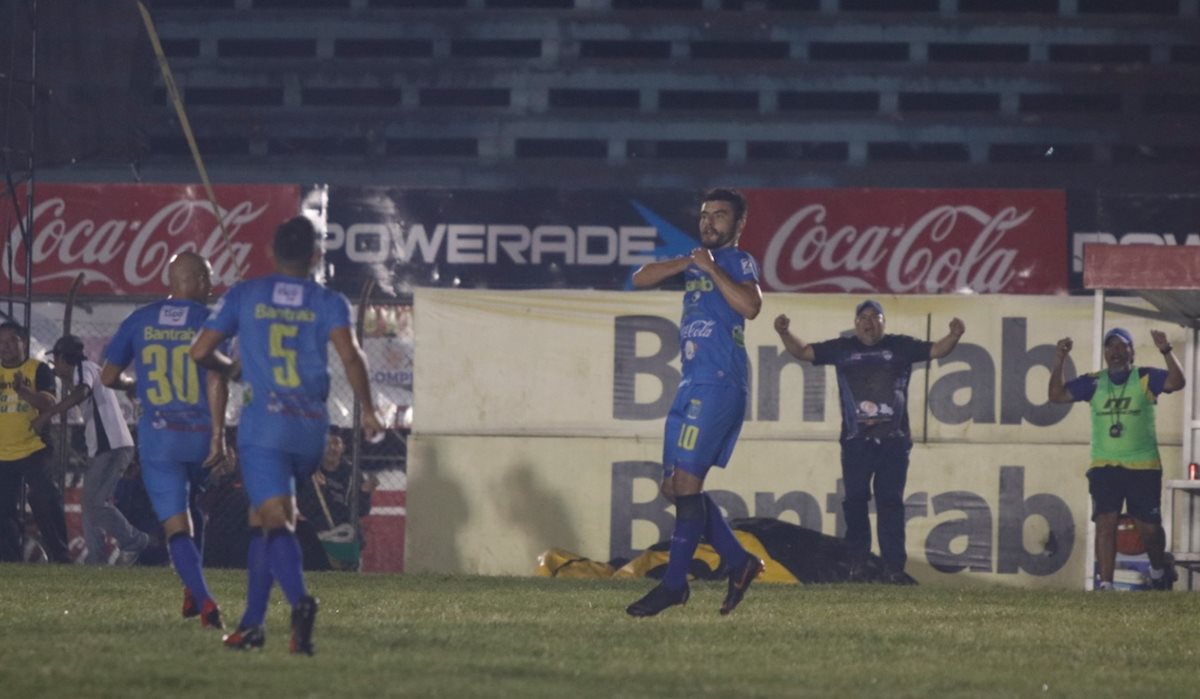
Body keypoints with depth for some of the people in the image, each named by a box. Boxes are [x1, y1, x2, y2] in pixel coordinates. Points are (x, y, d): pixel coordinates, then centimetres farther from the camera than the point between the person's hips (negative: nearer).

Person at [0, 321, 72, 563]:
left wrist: (24, 391, -32)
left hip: (34, 451, -4)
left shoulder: (39, 370, -3)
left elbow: (48, 403, -14)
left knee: (46, 502, -10)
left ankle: (60, 556, -4)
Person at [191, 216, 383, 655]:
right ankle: (252, 623, 20)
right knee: (263, 520, 19)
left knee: (275, 522, -14)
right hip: (311, 429, 3)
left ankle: (299, 600, -40)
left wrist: (231, 367, 28)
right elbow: (350, 355, -10)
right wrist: (368, 409, -2)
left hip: (262, 426, -3)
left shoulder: (244, 296, 7)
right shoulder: (328, 302, 7)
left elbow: (200, 351, 8)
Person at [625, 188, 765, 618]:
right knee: (674, 487, 7)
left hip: (718, 383, -9)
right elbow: (641, 279, 14)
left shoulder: (739, 262, -1)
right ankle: (738, 562, 13)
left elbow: (750, 306, -20)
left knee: (686, 481, -13)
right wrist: (688, 263, -1)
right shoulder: (695, 261, 23)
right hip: (694, 384, 9)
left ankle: (674, 583, -12)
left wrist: (711, 268, -16)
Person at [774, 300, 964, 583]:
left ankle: (894, 566, -4)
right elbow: (803, 351, 11)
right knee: (855, 500, 0)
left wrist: (954, 336, -13)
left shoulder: (901, 347, 9)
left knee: (890, 501, -3)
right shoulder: (842, 349, 10)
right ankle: (857, 561, 11)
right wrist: (785, 333, -5)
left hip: (893, 440, -1)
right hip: (856, 439, 1)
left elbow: (936, 350, 5)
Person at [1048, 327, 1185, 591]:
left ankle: (1159, 567, 33)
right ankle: (1105, 583, -9)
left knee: (1149, 527, 5)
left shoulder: (1145, 378, 0)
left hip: (1143, 467, -2)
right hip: (1103, 468, 2)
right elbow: (1057, 395, 3)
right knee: (1105, 523, -9)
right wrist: (1058, 363, -10)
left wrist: (1166, 352, -29)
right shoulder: (1094, 383, 7)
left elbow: (1177, 382, -16)